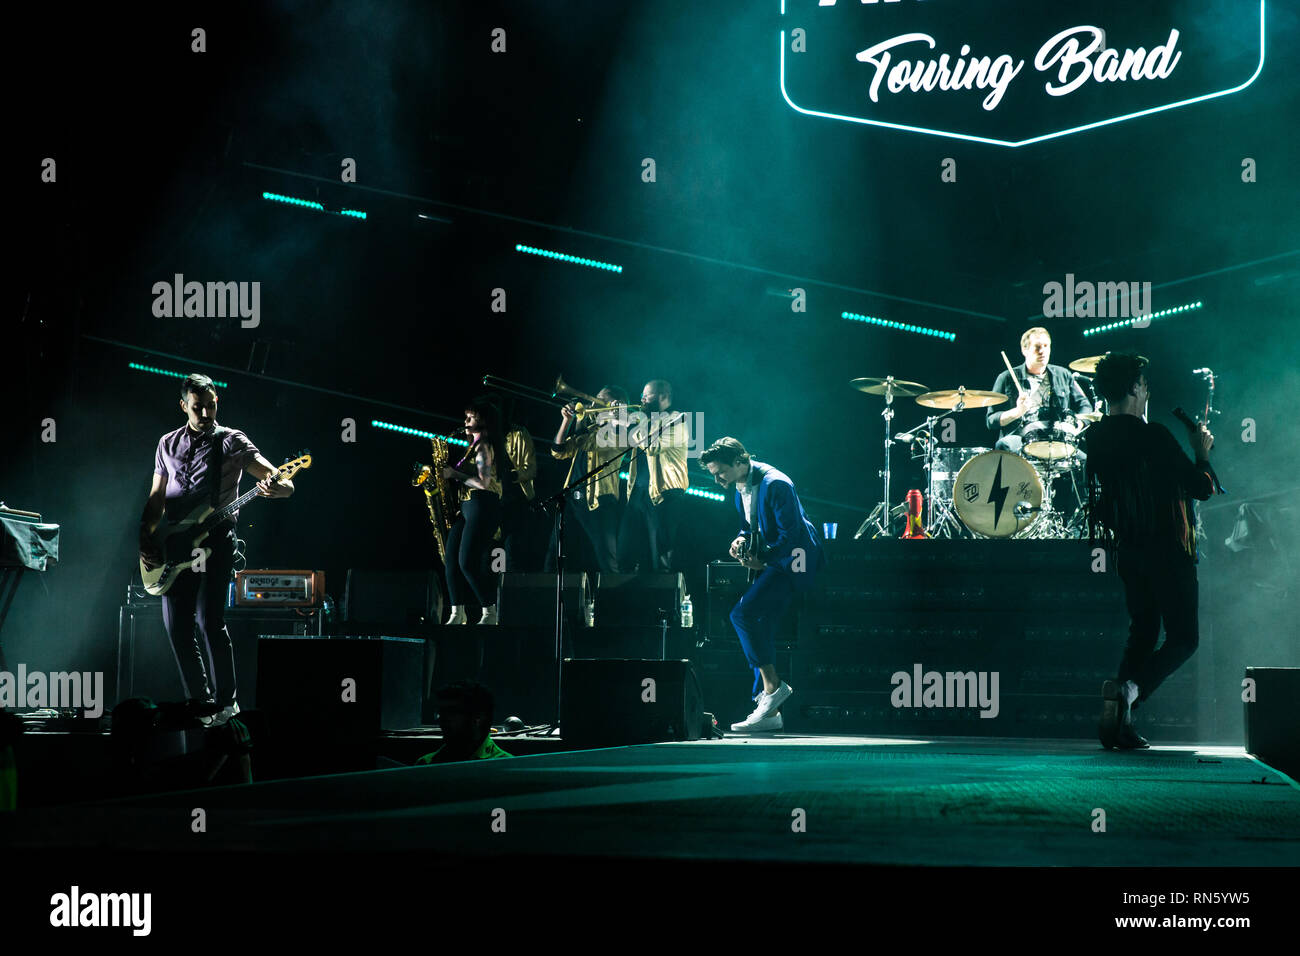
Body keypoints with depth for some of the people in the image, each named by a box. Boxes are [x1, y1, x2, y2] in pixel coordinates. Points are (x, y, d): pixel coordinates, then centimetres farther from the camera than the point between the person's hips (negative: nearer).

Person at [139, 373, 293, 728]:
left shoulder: (232, 442, -1)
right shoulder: (168, 445, 14)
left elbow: (283, 481, -9)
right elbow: (156, 498, 19)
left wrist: (276, 487, -33)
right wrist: (145, 541, 5)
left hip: (215, 540, -5)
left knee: (209, 620, -14)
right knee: (176, 625, 2)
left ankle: (225, 701, -2)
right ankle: (199, 701, 15)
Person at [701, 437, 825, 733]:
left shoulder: (775, 485, -20)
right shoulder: (740, 486, 9)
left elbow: (792, 533, -22)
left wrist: (762, 559, -21)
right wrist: (742, 539, 1)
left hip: (791, 560, -10)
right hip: (770, 560, 10)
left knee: (742, 613, -22)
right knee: (760, 630, 4)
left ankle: (773, 685, -13)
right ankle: (768, 711, 7)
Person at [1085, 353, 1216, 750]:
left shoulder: (1093, 438, 3)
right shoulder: (1152, 437, -18)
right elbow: (1202, 487, -15)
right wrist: (1202, 453, 3)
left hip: (1128, 550, 7)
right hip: (1167, 550, -7)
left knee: (1142, 633, 17)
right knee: (1183, 639, 2)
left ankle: (1119, 724, 5)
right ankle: (1130, 689, -23)